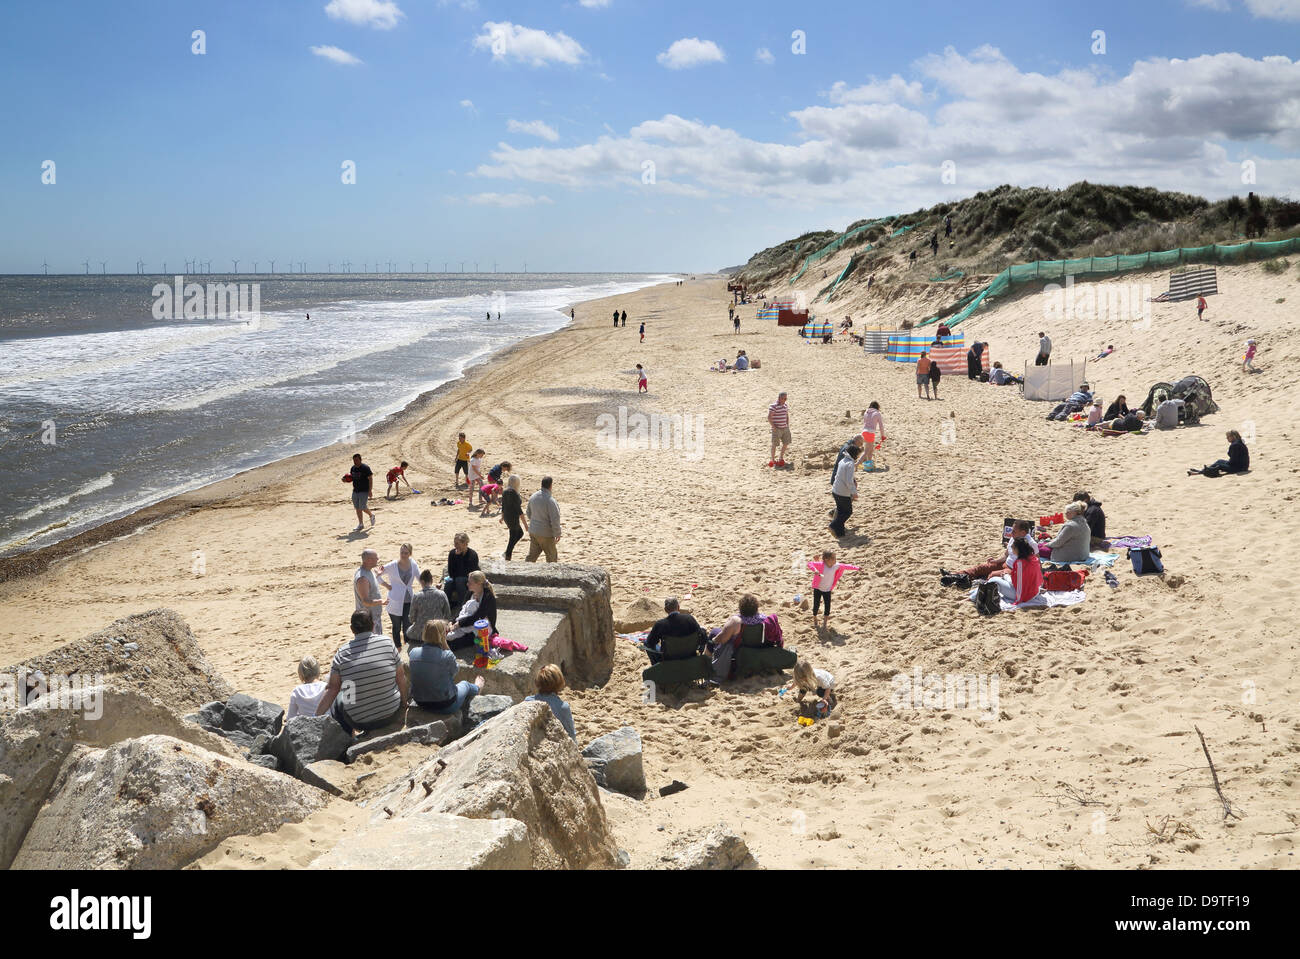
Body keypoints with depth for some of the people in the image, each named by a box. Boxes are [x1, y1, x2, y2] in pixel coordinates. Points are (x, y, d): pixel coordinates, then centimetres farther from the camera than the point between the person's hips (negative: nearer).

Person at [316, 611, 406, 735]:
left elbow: (332, 689, -8)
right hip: (391, 715, 1)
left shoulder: (342, 653, -9)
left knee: (337, 702, 28)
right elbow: (400, 677, -2)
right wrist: (403, 702, 13)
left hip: (359, 720, -1)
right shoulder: (386, 642, -8)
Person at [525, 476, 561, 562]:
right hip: (546, 534, -6)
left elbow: (528, 513, 14)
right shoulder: (550, 500, -23)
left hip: (533, 532, 6)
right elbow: (555, 520, -22)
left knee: (531, 555, 11)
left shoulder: (533, 497, -1)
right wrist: (557, 534, -9)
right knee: (552, 556, 13)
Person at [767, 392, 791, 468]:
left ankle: (781, 458, 26)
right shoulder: (773, 406, -14)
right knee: (774, 444, -3)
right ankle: (772, 460, 8)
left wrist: (788, 426, 13)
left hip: (785, 428, 7)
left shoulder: (785, 406, 10)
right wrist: (774, 427, -18)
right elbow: (769, 417, -17)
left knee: (786, 443, 9)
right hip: (777, 429, -7)